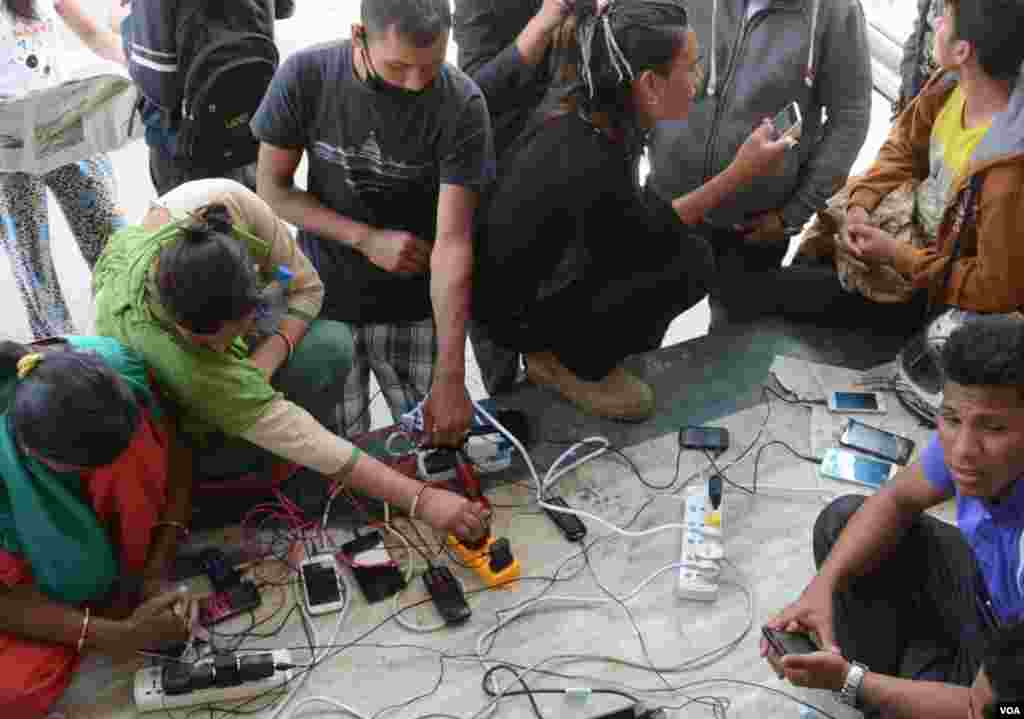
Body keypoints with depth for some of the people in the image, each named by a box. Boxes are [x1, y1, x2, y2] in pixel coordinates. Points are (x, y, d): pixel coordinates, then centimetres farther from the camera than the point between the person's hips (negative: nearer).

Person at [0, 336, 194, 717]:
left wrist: (156, 570, -21)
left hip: (98, 513, 3)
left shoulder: (115, 365, -30)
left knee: (133, 441, -31)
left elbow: (174, 461, -16)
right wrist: (119, 635, -29)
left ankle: (136, 574, -6)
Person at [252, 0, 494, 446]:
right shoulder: (304, 76, -15)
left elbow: (452, 243, -22)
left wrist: (450, 379, -27)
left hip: (414, 307, 0)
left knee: (434, 444, 4)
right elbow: (272, 188, -3)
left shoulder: (462, 105, -20)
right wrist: (367, 239, -16)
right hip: (323, 296, 1)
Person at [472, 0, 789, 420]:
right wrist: (741, 173, -13)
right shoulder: (588, 165, -33)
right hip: (517, 310, -9)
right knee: (688, 263, -16)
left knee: (678, 249, 9)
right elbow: (650, 234, -15)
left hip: (548, 274, 9)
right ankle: (567, 364, 1)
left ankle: (566, 349, 15)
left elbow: (632, 221, 6)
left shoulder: (587, 121, -7)